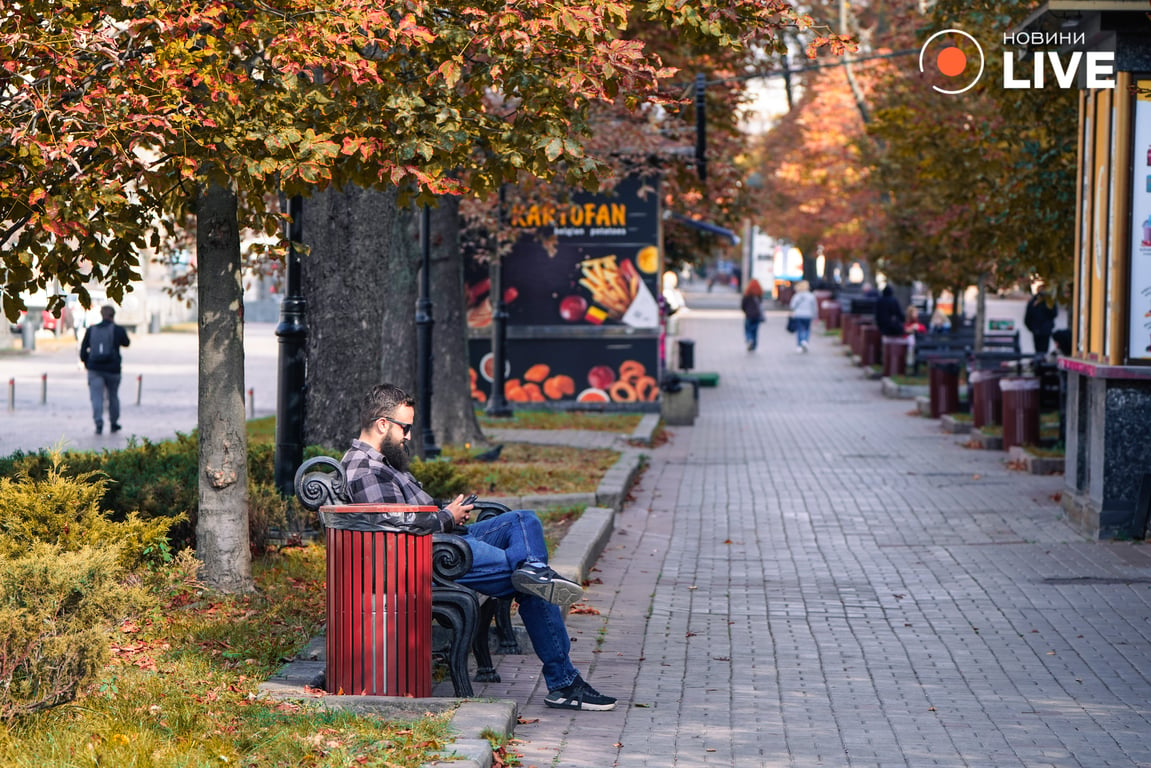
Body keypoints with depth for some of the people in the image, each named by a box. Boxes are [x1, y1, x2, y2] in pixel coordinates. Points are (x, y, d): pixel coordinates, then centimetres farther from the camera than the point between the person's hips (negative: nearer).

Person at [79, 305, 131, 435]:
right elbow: (126, 343, 16)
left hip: (94, 368, 0)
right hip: (112, 369, 0)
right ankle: (114, 423, 26)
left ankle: (98, 422, -21)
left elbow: (83, 348, 5)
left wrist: (86, 362, 18)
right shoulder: (118, 330, -1)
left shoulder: (91, 330, 5)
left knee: (96, 396, -4)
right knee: (113, 396, 16)